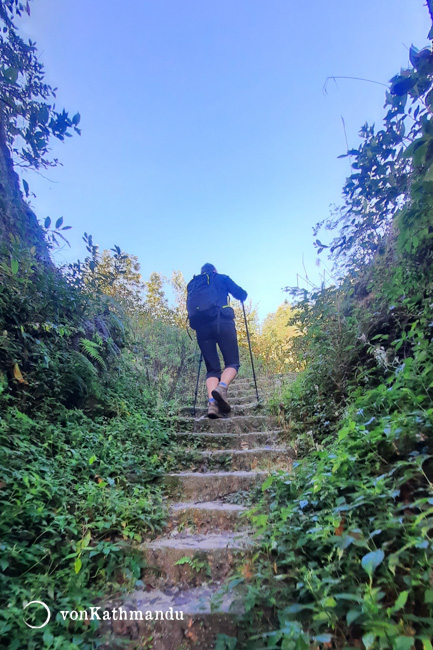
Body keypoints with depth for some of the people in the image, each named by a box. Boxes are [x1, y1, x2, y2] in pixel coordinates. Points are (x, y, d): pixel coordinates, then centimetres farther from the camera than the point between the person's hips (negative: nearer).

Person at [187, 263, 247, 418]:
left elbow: (191, 306, 26)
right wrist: (242, 297, 36)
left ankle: (212, 402, -17)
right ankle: (222, 387, -29)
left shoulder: (192, 284, 29)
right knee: (232, 363, 0)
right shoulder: (221, 278, 20)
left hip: (201, 327, 3)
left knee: (212, 368, 5)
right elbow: (242, 294, 14)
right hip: (222, 322, -3)